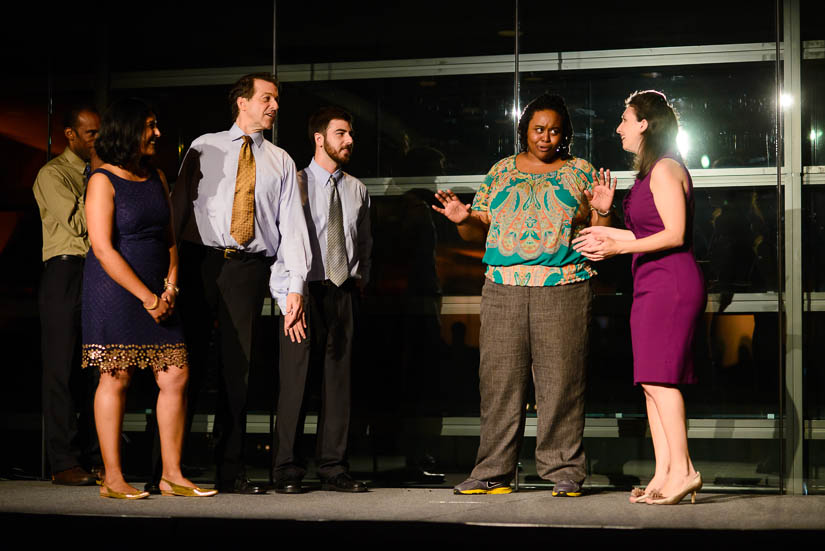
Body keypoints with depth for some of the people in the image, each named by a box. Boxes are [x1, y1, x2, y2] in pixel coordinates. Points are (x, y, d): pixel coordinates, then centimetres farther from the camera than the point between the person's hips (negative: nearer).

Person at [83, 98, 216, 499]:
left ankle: (172, 474, 8)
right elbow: (103, 249, -13)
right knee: (117, 378, -3)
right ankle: (113, 478, 6)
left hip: (158, 294, 7)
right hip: (115, 292, -6)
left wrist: (170, 286, 0)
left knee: (176, 377, 1)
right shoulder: (104, 181, -6)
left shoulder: (156, 178, 14)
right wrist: (147, 298, -15)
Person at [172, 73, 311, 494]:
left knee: (238, 366, 2)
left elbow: (293, 225, 7)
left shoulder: (280, 161, 15)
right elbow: (178, 206, 7)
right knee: (187, 361, -3)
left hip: (249, 267, 2)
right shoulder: (204, 148, 11)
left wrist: (295, 285, -3)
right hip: (201, 260, -1)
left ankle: (230, 471, 9)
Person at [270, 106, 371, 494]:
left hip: (344, 292, 5)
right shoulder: (296, 184, -1)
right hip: (305, 291, -5)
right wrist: (288, 299, -13)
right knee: (294, 379, -6)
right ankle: (287, 471, 3)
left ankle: (333, 468, 11)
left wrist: (360, 278, 12)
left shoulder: (357, 190, 15)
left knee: (339, 379, 4)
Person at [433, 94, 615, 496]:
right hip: (503, 288, 2)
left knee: (561, 380, -5)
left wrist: (602, 212, -11)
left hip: (563, 287, -2)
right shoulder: (501, 172, 16)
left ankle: (564, 471, 2)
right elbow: (479, 230, 16)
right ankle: (492, 472, 6)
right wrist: (463, 220, -5)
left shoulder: (580, 173, 11)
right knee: (499, 379, 0)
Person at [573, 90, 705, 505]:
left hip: (670, 283, -10)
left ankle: (682, 470, -10)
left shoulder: (665, 169, -9)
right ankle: (664, 473, 6)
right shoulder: (650, 172, 20)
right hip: (653, 285, 10)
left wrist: (619, 247, -18)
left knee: (658, 377, -12)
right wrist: (610, 232, 27)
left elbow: (675, 234, -16)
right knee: (652, 382, 5)